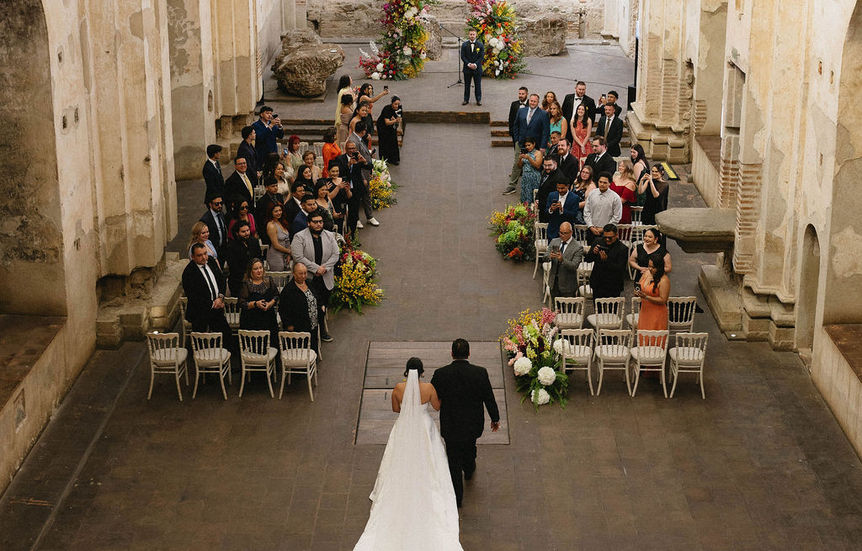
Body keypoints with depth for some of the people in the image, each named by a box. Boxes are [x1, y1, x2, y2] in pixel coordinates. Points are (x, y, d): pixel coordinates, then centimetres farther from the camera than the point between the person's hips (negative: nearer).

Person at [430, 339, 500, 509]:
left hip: (450, 426, -2)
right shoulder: (480, 373, -19)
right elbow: (489, 399, -9)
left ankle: (457, 497, 24)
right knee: (469, 447, 33)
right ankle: (469, 469, 61)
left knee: (454, 460, 15)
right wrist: (495, 419, 7)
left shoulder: (441, 374, -21)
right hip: (473, 424, 2)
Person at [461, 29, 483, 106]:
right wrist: (469, 64, -13)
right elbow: (463, 56, 0)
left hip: (477, 68, -1)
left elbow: (481, 57, -2)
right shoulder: (464, 45, 4)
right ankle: (466, 99, 14)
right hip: (467, 68, 1)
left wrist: (475, 64, -15)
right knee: (467, 85, 6)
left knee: (478, 85, 3)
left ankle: (478, 100, 11)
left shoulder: (480, 45, 2)